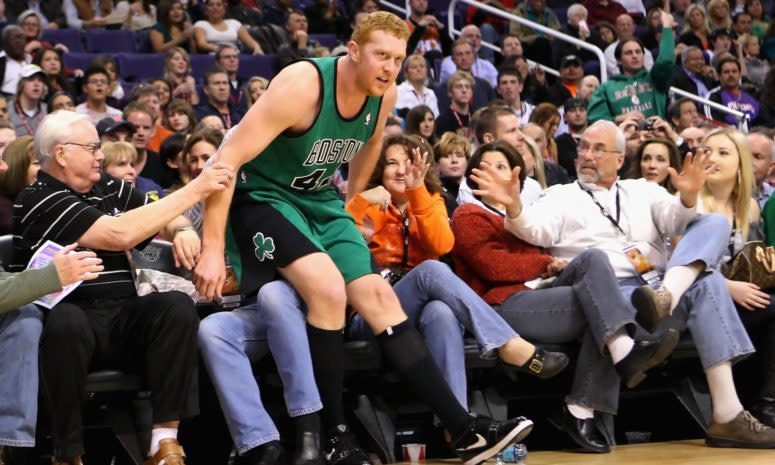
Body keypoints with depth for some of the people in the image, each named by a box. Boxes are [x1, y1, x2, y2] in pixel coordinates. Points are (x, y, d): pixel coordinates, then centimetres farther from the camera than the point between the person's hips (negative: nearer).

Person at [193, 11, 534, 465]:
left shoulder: (385, 94, -6)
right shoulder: (303, 86, -27)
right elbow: (227, 159, -29)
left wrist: (349, 201, 27)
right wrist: (213, 250, -31)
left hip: (321, 202, 7)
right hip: (263, 195, -7)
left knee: (379, 295, -3)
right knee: (329, 288, -28)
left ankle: (464, 428, -2)